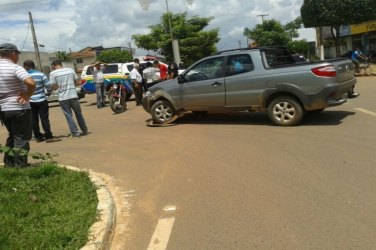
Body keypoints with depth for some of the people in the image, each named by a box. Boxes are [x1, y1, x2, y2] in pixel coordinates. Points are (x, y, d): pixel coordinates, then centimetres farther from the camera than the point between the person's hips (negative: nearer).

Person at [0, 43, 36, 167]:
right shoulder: (15, 68, -17)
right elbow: (31, 83, -34)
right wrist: (28, 95, -17)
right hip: (19, 108, -7)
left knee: (12, 136, 22)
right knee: (22, 138, 3)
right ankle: (20, 166, 4)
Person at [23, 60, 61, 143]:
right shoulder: (41, 75, -9)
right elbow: (48, 86, -8)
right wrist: (49, 92, 12)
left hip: (30, 101, 2)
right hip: (41, 100, -2)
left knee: (34, 120, 11)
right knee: (44, 119, -2)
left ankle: (38, 136, 17)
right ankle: (48, 137, -4)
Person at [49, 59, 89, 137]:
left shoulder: (53, 73, -3)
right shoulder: (70, 70, 6)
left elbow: (54, 87, -6)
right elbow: (77, 82, 8)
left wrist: (59, 85, 14)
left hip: (63, 98, -3)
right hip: (73, 96, 3)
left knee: (69, 115, 6)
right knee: (79, 114, 14)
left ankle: (75, 132, 3)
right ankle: (85, 130, 21)